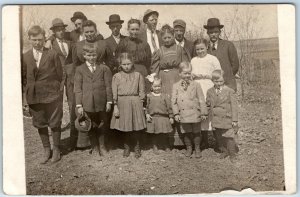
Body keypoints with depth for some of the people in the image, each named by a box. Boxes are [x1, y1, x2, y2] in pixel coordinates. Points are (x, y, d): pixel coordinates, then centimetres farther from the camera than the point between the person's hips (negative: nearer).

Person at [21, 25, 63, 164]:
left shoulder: (52, 55, -3)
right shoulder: (25, 57, 4)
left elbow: (60, 74, -2)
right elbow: (23, 77, 10)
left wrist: (58, 90, -4)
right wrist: (29, 90, 3)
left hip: (52, 96, -3)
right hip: (34, 97, 3)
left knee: (55, 124, 7)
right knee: (40, 125, 12)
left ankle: (56, 149, 25)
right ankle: (46, 150, 29)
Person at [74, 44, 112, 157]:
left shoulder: (104, 68, 6)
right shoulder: (80, 70, 4)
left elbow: (108, 86, 4)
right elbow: (77, 89, 1)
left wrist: (109, 101, -2)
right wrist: (79, 105, -5)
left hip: (101, 103, 1)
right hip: (87, 104, -1)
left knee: (102, 125, 12)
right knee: (91, 126, 9)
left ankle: (101, 146, 31)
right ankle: (94, 147, 26)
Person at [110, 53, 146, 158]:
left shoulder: (138, 75, 3)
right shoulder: (116, 76, 3)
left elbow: (141, 92, 6)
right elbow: (114, 93, 2)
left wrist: (140, 104, 1)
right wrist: (115, 106, -3)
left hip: (135, 103, 0)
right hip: (122, 103, 1)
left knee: (136, 127, 4)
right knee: (124, 127, 7)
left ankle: (136, 147, 23)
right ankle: (126, 147, 25)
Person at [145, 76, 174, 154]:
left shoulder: (165, 96, 1)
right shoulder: (149, 96, 3)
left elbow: (169, 107, 4)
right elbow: (147, 107, 6)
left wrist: (171, 117, 3)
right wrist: (147, 114, -6)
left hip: (163, 118, 0)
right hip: (153, 118, 1)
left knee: (165, 134, 6)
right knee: (154, 134, 8)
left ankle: (167, 147, 23)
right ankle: (155, 147, 22)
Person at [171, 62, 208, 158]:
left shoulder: (196, 85, 1)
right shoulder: (176, 86, 3)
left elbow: (201, 100, 2)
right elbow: (174, 101, 4)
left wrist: (203, 113, 0)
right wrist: (176, 113, -1)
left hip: (195, 114, -1)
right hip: (183, 114, 1)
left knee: (196, 132, 9)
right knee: (186, 132, 11)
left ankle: (197, 149, 27)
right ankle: (189, 148, 29)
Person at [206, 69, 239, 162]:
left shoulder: (229, 91, -7)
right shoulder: (210, 91, 5)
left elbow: (234, 106, -6)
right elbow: (208, 103, 17)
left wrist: (234, 120, -8)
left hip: (227, 119, -4)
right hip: (216, 119, 4)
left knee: (229, 137, 0)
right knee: (218, 138, 15)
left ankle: (232, 154, 17)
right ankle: (224, 151, 35)